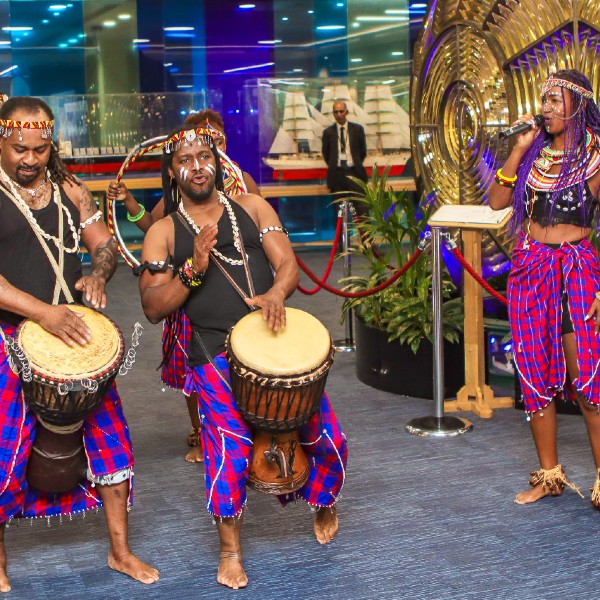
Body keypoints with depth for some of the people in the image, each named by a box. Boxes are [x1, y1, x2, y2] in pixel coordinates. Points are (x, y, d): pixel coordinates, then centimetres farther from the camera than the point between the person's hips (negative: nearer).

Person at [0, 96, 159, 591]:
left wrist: (98, 276, -11)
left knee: (112, 439, 6)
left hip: (73, 332, 4)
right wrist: (43, 312, -27)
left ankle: (120, 551, 22)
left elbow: (104, 244, 12)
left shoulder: (69, 190, 7)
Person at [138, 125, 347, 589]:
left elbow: (287, 263, 4)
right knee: (231, 451, -12)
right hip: (216, 354, -2)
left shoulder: (252, 207, 13)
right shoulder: (164, 232, 7)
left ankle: (324, 502, 37)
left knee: (326, 437, 4)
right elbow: (153, 308, 0)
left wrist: (276, 292, -19)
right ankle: (230, 551, 11)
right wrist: (193, 269, -15)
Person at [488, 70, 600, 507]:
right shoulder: (535, 152, 9)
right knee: (536, 373, 7)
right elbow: (496, 202, 4)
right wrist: (518, 149, -3)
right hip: (530, 267, 5)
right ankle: (549, 474, 17)